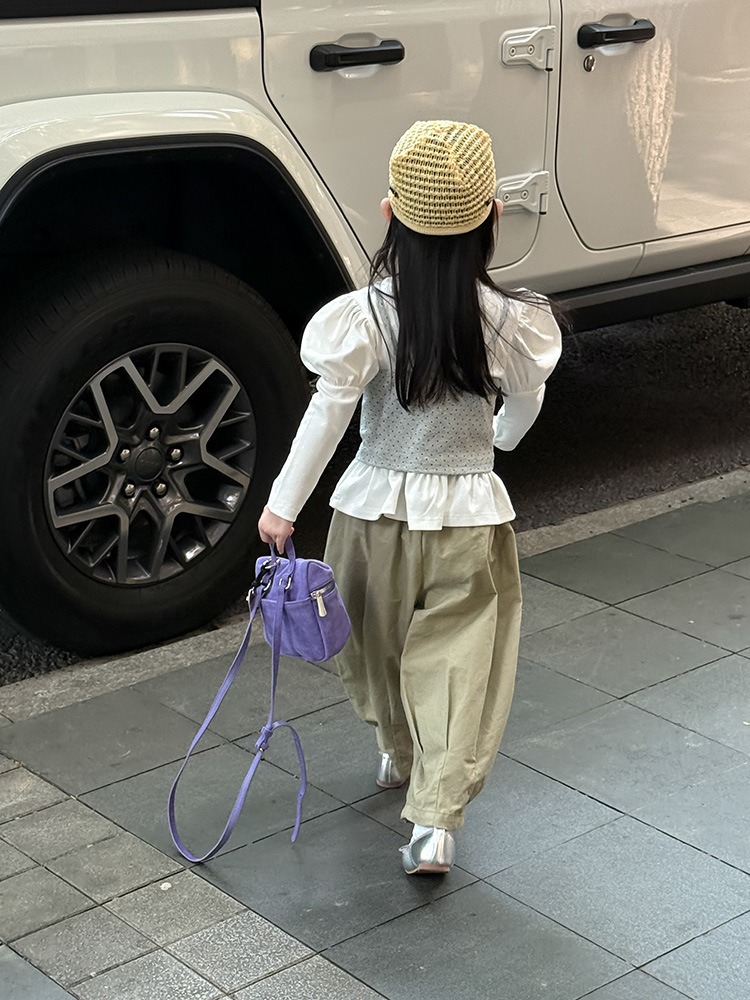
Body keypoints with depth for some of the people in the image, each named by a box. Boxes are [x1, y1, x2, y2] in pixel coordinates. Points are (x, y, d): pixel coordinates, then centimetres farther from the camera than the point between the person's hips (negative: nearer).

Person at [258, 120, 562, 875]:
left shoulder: (368, 314, -16)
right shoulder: (507, 320, -11)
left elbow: (327, 413, -13)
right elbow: (525, 406, 5)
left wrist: (284, 503, -3)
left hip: (375, 509, 1)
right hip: (469, 514, 0)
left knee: (379, 642, 24)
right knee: (458, 663, 6)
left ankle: (398, 753, 46)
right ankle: (435, 819, -3)